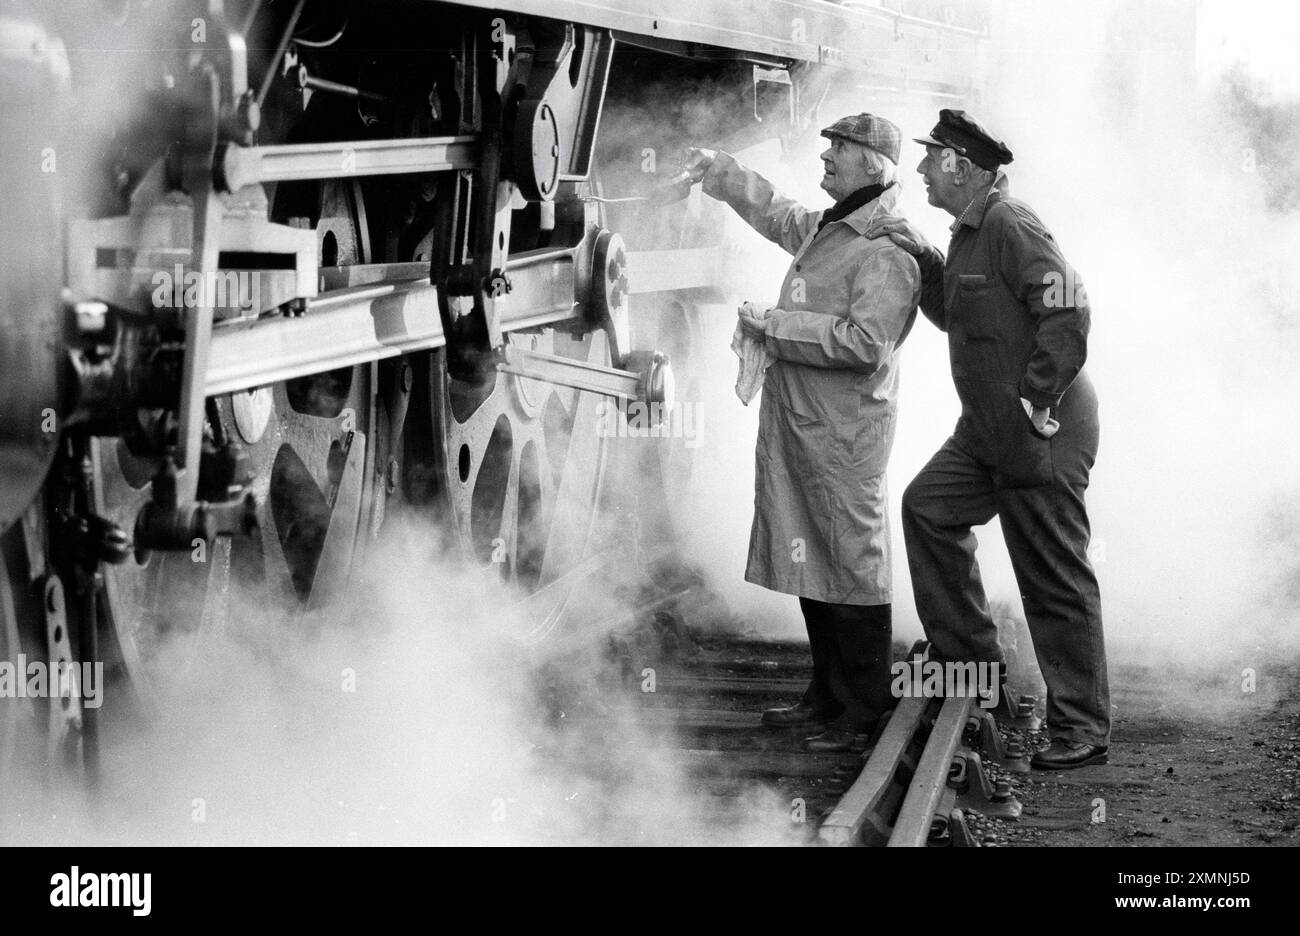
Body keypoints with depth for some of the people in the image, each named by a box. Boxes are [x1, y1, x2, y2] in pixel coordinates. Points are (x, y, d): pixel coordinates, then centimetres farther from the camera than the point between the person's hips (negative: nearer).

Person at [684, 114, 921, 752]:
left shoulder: (888, 252, -14)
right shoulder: (825, 230, 16)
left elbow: (865, 343, -23)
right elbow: (774, 213, 38)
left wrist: (777, 325, -17)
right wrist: (716, 171, 35)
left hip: (844, 432, -9)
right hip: (794, 419, 9)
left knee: (852, 561, -4)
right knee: (809, 556, 13)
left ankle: (865, 707, 3)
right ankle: (827, 694, 23)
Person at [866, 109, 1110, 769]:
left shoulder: (1010, 227, -17)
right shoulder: (969, 232, 14)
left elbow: (1068, 315, -23)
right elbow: (953, 315, 24)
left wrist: (1032, 402, -20)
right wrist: (922, 259, 10)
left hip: (1043, 432, -10)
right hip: (987, 430, 10)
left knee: (1055, 579, -5)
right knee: (928, 506, 12)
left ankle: (1083, 726, 2)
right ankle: (967, 656, 21)